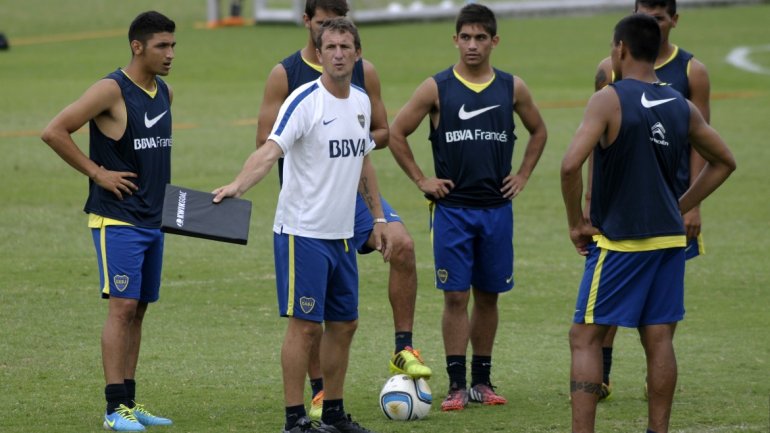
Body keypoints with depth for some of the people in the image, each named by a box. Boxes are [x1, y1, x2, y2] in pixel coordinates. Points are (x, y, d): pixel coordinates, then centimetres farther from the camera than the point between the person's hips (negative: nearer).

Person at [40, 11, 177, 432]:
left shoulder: (165, 94, 11)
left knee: (138, 310, 10)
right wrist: (97, 172, -15)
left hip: (153, 219, 8)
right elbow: (53, 132, -17)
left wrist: (158, 185, 14)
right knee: (122, 306, -12)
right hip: (116, 219, -8)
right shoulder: (111, 91, -14)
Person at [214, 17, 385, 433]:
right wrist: (238, 184, -43)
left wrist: (377, 217, 21)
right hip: (302, 232, -7)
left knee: (344, 324, 11)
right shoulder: (304, 101, -14)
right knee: (305, 325, -6)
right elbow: (271, 149, -27)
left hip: (342, 234, 7)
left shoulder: (361, 102, 10)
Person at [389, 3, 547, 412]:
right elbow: (396, 133, 3)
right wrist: (421, 180, 0)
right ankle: (456, 385, 0)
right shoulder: (436, 88, -3)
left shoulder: (512, 88, 4)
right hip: (452, 208, -2)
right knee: (456, 296, -4)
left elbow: (538, 131, 21)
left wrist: (522, 176, 11)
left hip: (497, 208, 2)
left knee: (488, 295, 7)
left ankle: (482, 380, 16)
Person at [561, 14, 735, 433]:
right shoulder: (681, 106, 7)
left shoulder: (609, 100, -12)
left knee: (585, 337, 0)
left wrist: (576, 222, -11)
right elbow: (723, 162, 18)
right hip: (669, 239, 6)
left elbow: (571, 164, -23)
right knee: (659, 340, 9)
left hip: (620, 241, -6)